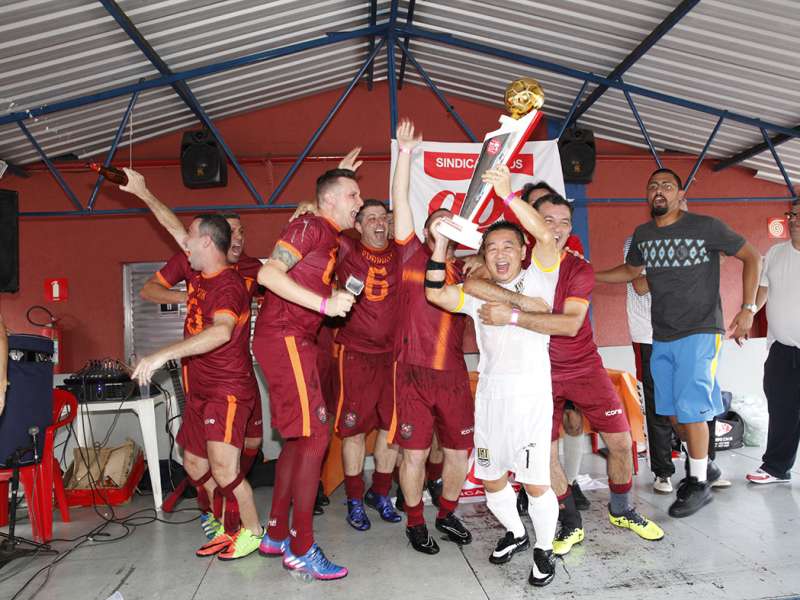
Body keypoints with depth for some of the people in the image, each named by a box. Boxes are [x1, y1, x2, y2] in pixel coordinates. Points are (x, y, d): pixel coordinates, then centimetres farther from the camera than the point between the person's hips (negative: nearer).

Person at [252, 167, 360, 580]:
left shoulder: (331, 239, 19)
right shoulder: (310, 226, -8)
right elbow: (268, 274, -20)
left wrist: (338, 297, 9)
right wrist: (325, 303, -23)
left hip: (295, 340, 10)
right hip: (284, 337, -10)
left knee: (298, 439, 14)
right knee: (315, 436, -9)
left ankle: (276, 535, 25)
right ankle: (301, 549, 1)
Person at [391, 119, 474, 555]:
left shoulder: (466, 270, 11)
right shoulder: (413, 254, 1)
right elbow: (400, 201, -7)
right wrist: (406, 153, -11)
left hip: (453, 374, 4)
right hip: (412, 371, -3)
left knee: (459, 450, 11)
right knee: (414, 453, 3)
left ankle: (447, 515, 33)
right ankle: (415, 523, 25)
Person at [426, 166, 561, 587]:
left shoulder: (537, 279, 2)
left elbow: (546, 238, -15)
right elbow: (435, 293, 4)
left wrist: (508, 194, -20)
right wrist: (440, 243, -1)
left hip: (531, 389, -5)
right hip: (490, 390, 5)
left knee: (535, 481, -3)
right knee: (490, 477, 15)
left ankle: (544, 551, 23)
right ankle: (514, 533, 41)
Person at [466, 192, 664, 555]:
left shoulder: (579, 269, -9)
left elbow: (570, 324, -26)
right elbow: (471, 284, -27)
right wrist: (522, 300, -35)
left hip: (584, 368, 1)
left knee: (621, 441, 4)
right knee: (545, 452, 1)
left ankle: (621, 511, 32)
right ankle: (571, 525, 24)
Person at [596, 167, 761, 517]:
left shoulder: (706, 227, -7)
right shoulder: (642, 235, 7)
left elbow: (751, 257, 1)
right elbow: (630, 271, 24)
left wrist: (748, 309, -7)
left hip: (699, 334, -5)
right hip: (661, 338, 5)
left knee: (690, 409, -8)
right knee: (672, 414, 11)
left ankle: (699, 484, 12)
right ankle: (702, 463, 36)